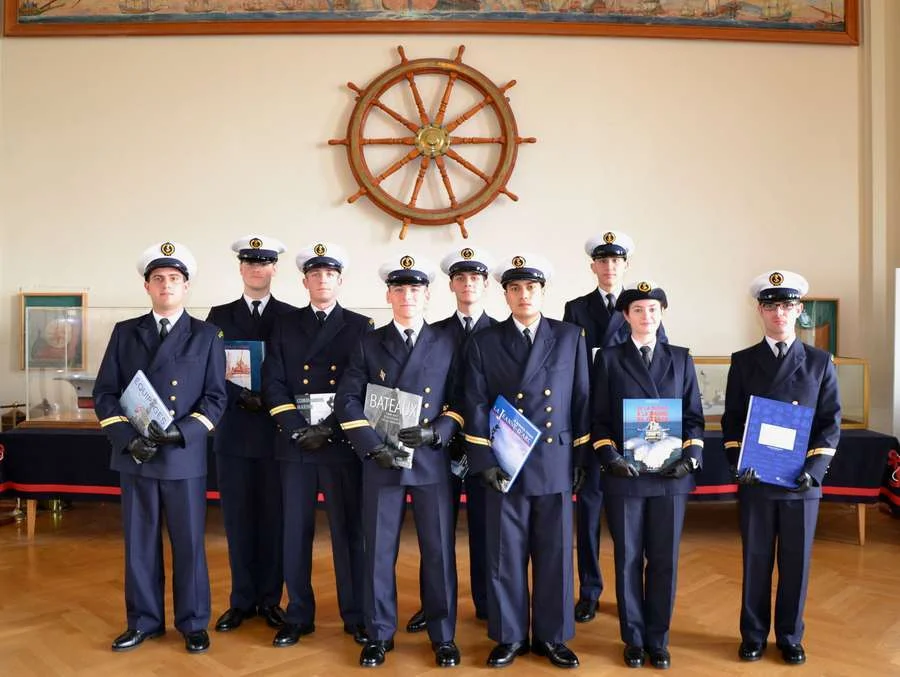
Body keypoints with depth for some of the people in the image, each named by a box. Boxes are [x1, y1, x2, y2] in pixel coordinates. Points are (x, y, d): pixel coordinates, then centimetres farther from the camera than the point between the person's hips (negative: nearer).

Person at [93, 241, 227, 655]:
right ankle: (144, 621, 27)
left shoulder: (206, 336, 2)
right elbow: (104, 392, 5)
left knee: (189, 543, 6)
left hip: (185, 455, -2)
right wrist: (127, 437, -10)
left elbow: (215, 398, -2)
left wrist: (179, 432, -16)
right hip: (133, 454, 2)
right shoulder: (124, 332, 9)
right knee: (139, 542, 11)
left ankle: (193, 624, 21)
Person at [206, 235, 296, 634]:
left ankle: (270, 599, 19)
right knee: (238, 518, 7)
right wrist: (240, 397, -13)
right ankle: (242, 600, 21)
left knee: (274, 517, 5)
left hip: (277, 431, -1)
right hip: (234, 432, 1)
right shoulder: (219, 316, 8)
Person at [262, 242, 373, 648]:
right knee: (295, 530, 8)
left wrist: (333, 428, -9)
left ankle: (356, 615, 18)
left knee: (349, 530, 5)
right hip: (295, 443, 2)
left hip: (344, 441, -1)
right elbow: (273, 383, 3)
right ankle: (298, 616, 22)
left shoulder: (360, 326, 5)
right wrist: (298, 429, -9)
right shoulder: (285, 326, 10)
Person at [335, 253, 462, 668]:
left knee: (439, 551, 6)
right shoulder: (369, 344, 5)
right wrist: (374, 447, -12)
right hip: (380, 463, 1)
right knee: (379, 551, 8)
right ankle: (379, 635, 25)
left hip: (432, 462, 0)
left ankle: (443, 637, 22)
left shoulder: (447, 344, 5)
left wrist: (436, 433, -13)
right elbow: (347, 401, 0)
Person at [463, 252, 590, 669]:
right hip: (504, 465, 0)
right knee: (505, 556, 7)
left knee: (554, 555, 9)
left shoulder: (570, 337, 5)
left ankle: (552, 637, 26)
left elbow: (582, 400, 6)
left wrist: (581, 459, 3)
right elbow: (476, 406, 0)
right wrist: (484, 461, -7)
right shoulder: (484, 342, 3)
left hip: (556, 465, 1)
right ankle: (509, 636, 24)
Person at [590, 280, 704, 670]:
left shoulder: (681, 359, 8)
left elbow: (694, 416, 8)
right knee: (628, 560, 8)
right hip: (624, 476, -1)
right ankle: (634, 639, 24)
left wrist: (691, 458, -6)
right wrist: (611, 458, -12)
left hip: (671, 476, 2)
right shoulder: (609, 359, 3)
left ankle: (658, 640, 24)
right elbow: (599, 418, 1)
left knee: (665, 561, 8)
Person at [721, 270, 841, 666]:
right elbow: (731, 419, 4)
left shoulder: (820, 362, 4)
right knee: (755, 560, 9)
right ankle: (753, 635, 24)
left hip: (802, 481, 0)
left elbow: (830, 421, 1)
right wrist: (739, 462, -10)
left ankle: (790, 637, 27)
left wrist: (814, 469, -11)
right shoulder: (743, 361, 4)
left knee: (796, 562, 10)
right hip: (755, 480, 0)